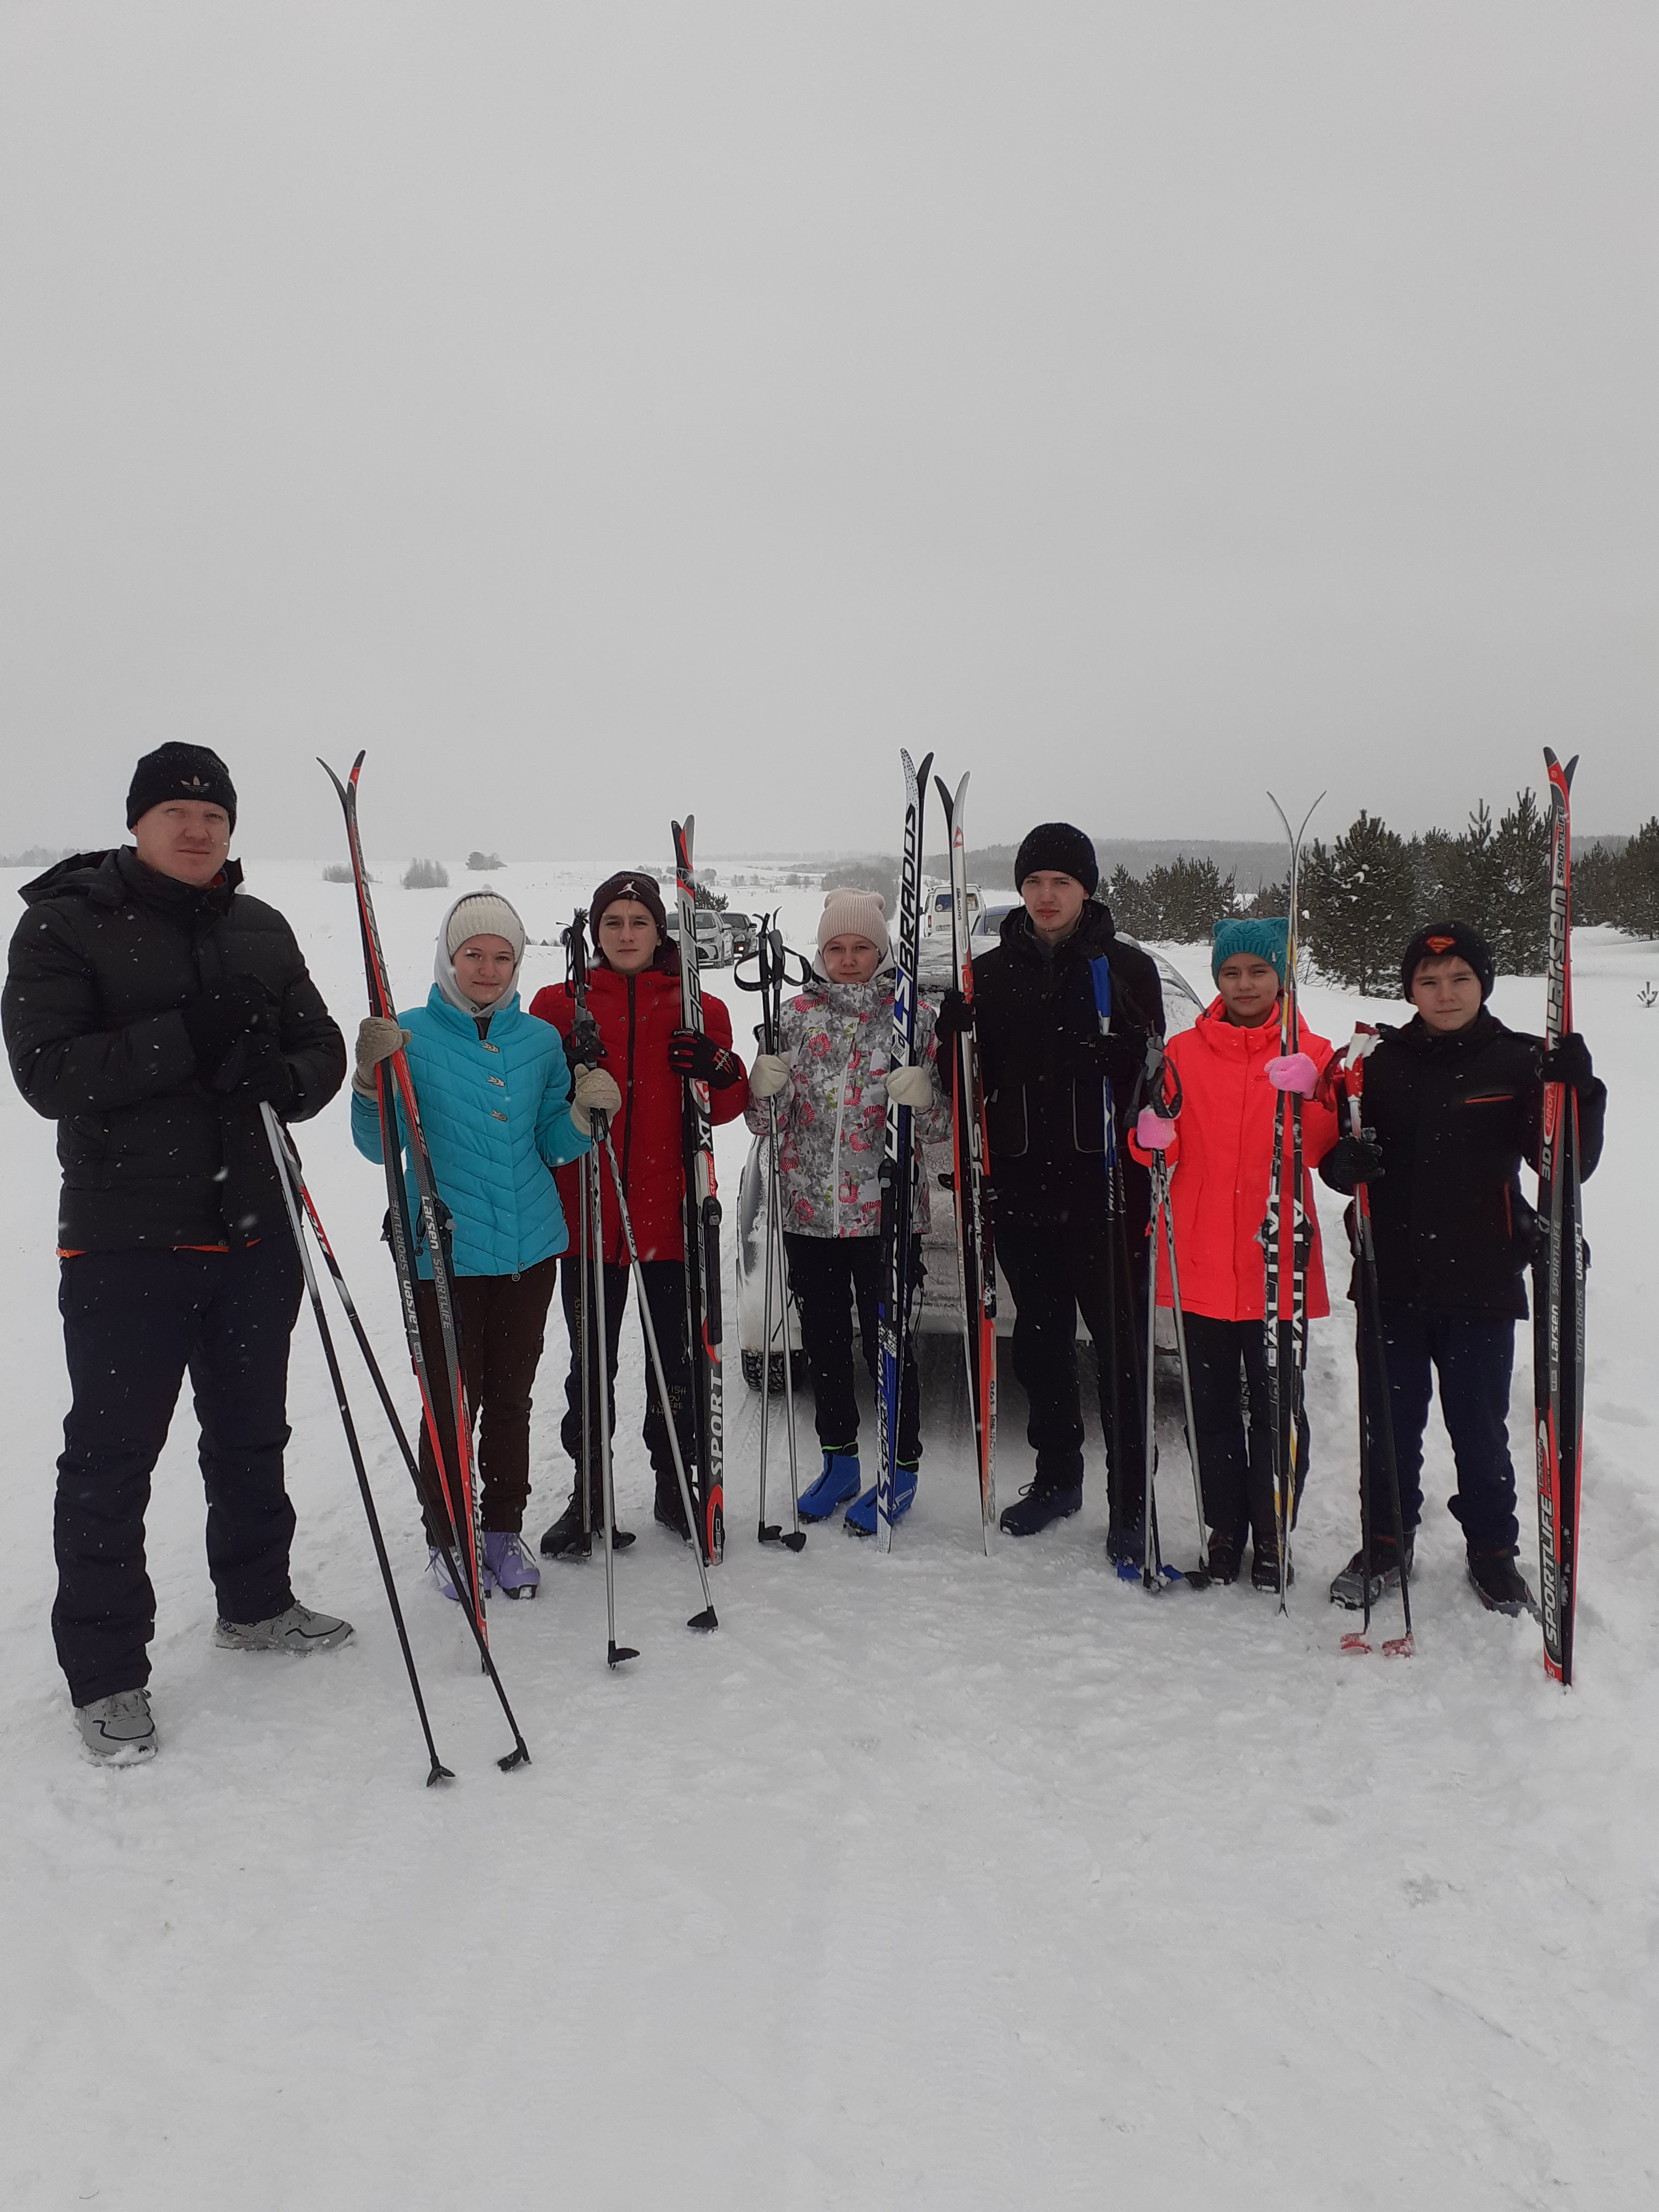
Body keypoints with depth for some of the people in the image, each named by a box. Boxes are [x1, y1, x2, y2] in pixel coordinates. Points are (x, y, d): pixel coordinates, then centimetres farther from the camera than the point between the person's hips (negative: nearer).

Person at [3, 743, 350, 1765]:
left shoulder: (260, 929, 9)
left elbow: (323, 1050, 9)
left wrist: (278, 1077, -14)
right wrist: (184, 1040, -25)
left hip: (254, 1228, 5)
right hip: (126, 1237, -5)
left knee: (251, 1434, 18)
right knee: (112, 1456, 3)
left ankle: (255, 1603, 38)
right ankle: (105, 1672, 17)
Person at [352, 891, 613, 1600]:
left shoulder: (540, 1039, 7)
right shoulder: (409, 1034, -3)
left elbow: (552, 1148, 9)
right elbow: (379, 1146, -6)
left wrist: (582, 1113, -11)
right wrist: (371, 1077, -23)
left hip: (530, 1249, 3)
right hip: (444, 1253, -3)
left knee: (511, 1398, 12)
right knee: (451, 1402, 1)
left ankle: (503, 1529, 28)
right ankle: (447, 1536, 20)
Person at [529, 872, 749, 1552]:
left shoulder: (699, 1010, 8)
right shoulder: (559, 1005, 6)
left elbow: (727, 1108, 7)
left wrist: (720, 1073, -14)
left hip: (671, 1214, 0)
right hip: (587, 1215, 0)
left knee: (675, 1357, 8)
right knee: (590, 1362, 7)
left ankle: (675, 1486, 24)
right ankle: (588, 1498, 20)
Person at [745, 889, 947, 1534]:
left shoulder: (914, 1016, -1)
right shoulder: (797, 1014, 5)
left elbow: (941, 1126, 0)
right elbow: (764, 1121, 8)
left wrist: (919, 1099, -22)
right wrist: (764, 1087, -14)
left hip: (886, 1210, -3)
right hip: (808, 1208, 3)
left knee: (888, 1340, 2)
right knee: (823, 1340, 13)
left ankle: (901, 1471, 19)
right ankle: (839, 1461, 30)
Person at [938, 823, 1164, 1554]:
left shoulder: (1126, 967, 0)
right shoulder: (989, 973, 9)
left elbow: (1155, 1075, -4)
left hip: (1104, 1190, -3)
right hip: (1020, 1190, 4)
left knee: (1119, 1342, 0)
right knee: (1039, 1338, 14)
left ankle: (1129, 1503, 10)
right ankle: (1057, 1477, 31)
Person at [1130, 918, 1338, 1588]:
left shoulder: (1312, 1055, 3)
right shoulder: (1185, 1052, 7)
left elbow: (1322, 1151, -7)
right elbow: (1164, 1147, 6)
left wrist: (1307, 1097, -24)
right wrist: (1152, 1137, -17)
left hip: (1277, 1262, -1)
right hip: (1202, 1260, 2)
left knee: (1276, 1404, 5)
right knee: (1213, 1404, 11)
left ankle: (1272, 1537, 20)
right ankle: (1225, 1529, 25)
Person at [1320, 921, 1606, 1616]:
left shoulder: (1518, 1062, -2)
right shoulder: (1381, 1063, 2)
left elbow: (1568, 1165, -5)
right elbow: (1340, 1163, 7)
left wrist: (1578, 1092, -22)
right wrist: (1346, 1160, -17)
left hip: (1481, 1286, -1)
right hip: (1393, 1285, 2)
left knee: (1480, 1429, 10)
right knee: (1392, 1425, 13)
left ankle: (1492, 1550, 30)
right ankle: (1387, 1542, 30)